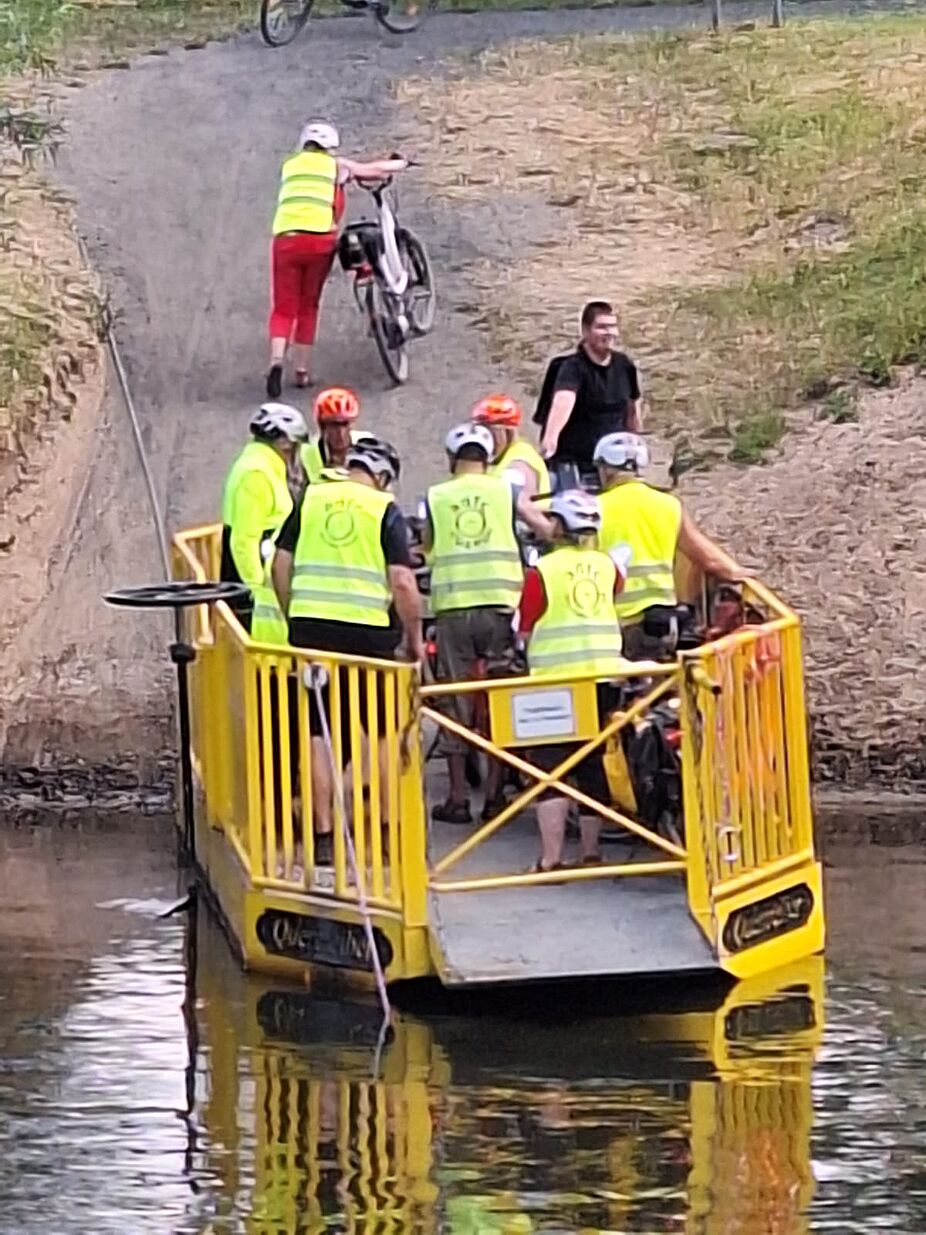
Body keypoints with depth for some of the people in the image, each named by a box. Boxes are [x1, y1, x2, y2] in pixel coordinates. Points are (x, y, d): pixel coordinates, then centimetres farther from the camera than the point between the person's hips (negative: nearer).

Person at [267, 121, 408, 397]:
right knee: (308, 306, 15)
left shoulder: (289, 165, 21)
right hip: (320, 240, -1)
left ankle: (277, 361, -21)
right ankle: (302, 370, 17)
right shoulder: (336, 166, 14)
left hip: (285, 239, 1)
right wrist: (401, 163, 45)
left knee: (283, 309, 3)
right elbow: (377, 169, 24)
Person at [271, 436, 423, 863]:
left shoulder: (311, 499, 8)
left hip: (310, 626, 3)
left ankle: (323, 836, 6)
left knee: (318, 733, 7)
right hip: (367, 630, -3)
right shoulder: (385, 510, -2)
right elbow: (402, 581, -8)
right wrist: (414, 637, 3)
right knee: (386, 732, 13)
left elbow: (281, 565, 7)